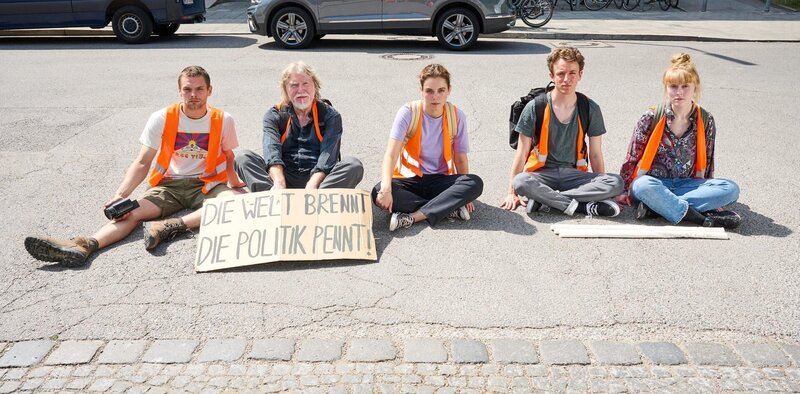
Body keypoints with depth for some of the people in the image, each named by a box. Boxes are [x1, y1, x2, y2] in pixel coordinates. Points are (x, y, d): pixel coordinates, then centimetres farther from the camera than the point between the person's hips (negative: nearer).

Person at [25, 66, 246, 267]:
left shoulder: (223, 120, -5)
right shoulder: (162, 119, -5)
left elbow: (229, 155, 12)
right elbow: (142, 163, -7)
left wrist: (234, 183, 5)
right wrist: (121, 195, -18)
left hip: (207, 185, -1)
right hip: (169, 184, 1)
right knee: (132, 211, -26)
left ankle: (172, 226, -44)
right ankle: (84, 246, -46)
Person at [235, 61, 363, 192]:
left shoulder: (330, 116, 7)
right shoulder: (274, 115, 10)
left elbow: (328, 156, -10)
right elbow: (272, 150, -9)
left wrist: (311, 186, -29)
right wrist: (279, 183, -31)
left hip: (318, 179, -1)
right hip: (285, 177, 1)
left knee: (354, 166, -27)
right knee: (243, 158, -20)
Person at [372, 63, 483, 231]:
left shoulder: (457, 116, -5)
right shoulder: (408, 112, -12)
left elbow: (460, 158, -1)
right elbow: (391, 154, -22)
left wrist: (464, 195, -16)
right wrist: (386, 188, -39)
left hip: (441, 180, 2)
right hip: (409, 179, -1)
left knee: (475, 183, -28)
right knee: (378, 192, -33)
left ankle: (413, 217, -29)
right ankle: (450, 209, -27)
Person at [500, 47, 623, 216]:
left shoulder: (590, 109, 3)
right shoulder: (535, 107, -3)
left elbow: (596, 155, 9)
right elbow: (521, 154, -2)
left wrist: (601, 189, 7)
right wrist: (511, 193, -7)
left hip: (573, 174, 3)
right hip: (542, 173, -2)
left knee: (616, 183, -25)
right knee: (521, 183, -36)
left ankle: (544, 198, -24)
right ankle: (584, 207, -26)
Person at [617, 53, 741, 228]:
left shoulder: (706, 120, 3)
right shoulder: (651, 118, -5)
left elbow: (707, 162, 11)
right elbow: (632, 157, -1)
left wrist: (708, 193, 12)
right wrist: (625, 190, -1)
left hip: (687, 184, 4)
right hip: (654, 183, -3)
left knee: (731, 189, -21)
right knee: (642, 186, -38)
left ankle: (657, 205, -28)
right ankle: (703, 218, -31)